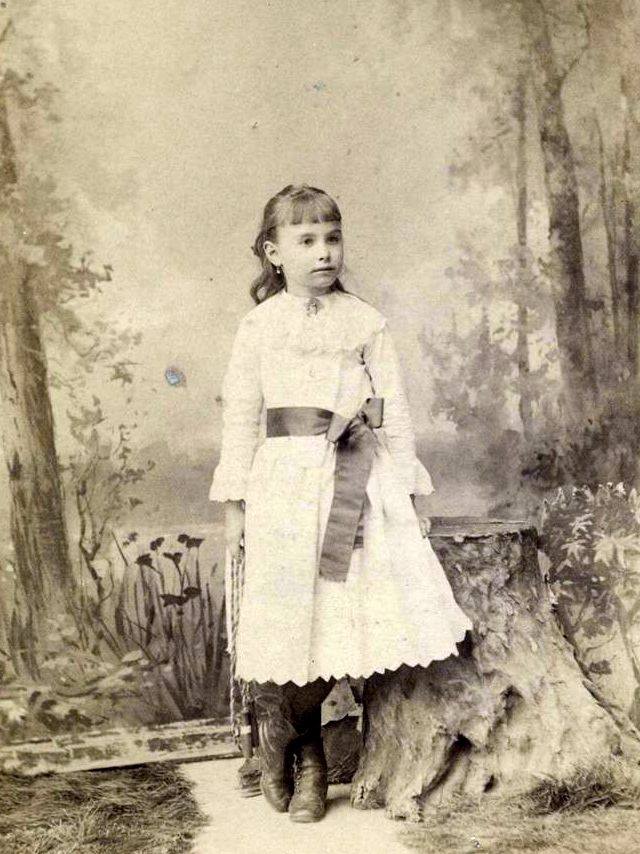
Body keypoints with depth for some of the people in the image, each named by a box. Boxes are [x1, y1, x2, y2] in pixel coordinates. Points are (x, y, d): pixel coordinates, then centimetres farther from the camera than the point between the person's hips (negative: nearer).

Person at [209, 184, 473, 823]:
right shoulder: (260, 324, 5)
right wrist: (234, 502, 2)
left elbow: (394, 410, 8)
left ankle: (297, 736, 22)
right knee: (284, 614, -1)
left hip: (357, 480, 1)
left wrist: (406, 492, 4)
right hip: (286, 477, -1)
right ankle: (280, 734, 25)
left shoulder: (365, 322, 7)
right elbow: (240, 416, 5)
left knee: (342, 616, -2)